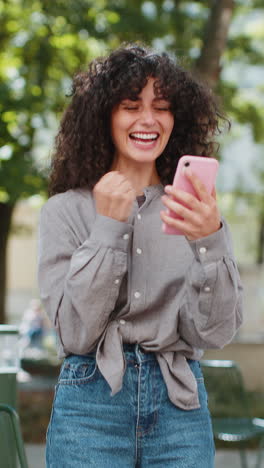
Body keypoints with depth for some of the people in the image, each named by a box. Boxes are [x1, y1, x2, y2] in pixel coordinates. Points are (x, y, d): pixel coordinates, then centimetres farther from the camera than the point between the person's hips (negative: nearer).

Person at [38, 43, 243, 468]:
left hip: (180, 405, 2)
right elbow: (75, 334, -8)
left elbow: (215, 333, -6)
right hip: (92, 404, -2)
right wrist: (107, 227, -13)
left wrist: (209, 240, -21)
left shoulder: (198, 210, 4)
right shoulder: (66, 210, 0)